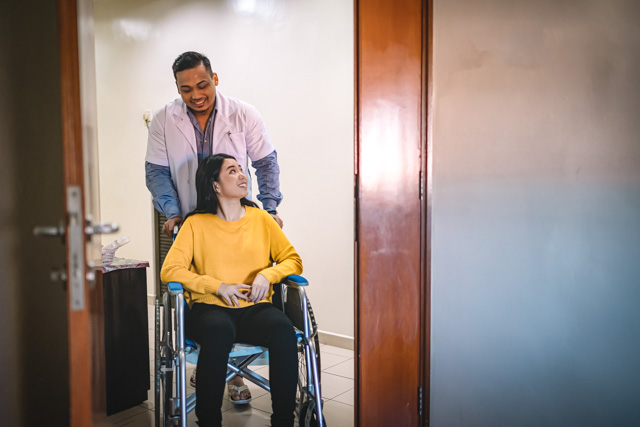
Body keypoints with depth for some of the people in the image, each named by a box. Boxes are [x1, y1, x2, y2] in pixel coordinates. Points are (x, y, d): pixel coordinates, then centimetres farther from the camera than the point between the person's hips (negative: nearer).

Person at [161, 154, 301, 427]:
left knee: (283, 329, -32)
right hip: (210, 308, -1)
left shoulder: (261, 218, 13)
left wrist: (268, 274, -8)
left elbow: (293, 260, 13)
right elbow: (169, 270, -1)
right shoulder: (196, 224, 7)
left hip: (255, 307, 2)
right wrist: (217, 286, -12)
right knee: (218, 331, -37)